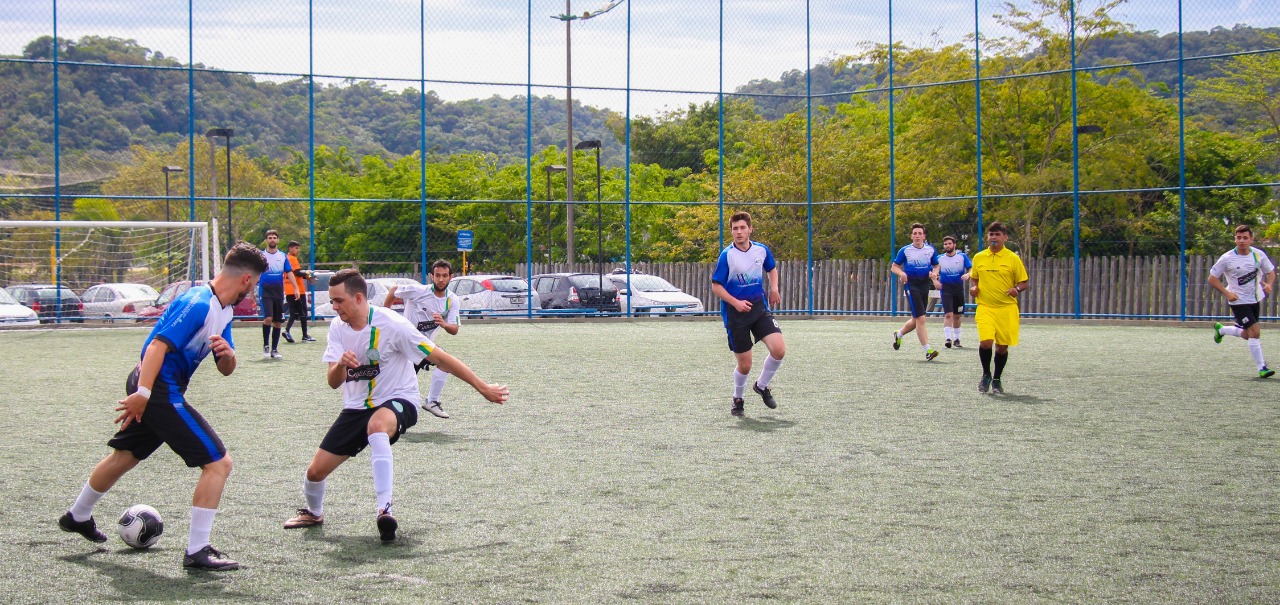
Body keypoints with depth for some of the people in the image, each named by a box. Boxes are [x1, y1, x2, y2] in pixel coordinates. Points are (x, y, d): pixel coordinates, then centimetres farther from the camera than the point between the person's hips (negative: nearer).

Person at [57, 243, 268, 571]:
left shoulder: (223, 311, 10)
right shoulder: (199, 304, -20)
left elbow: (226, 370, 12)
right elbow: (159, 344, -28)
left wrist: (227, 353, -10)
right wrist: (142, 393, -32)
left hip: (149, 388, 11)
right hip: (161, 391, -11)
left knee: (124, 456, 29)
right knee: (218, 463, -11)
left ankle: (78, 517, 50)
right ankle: (197, 551, -8)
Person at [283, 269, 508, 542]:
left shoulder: (391, 325, -20)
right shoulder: (338, 327, -3)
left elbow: (439, 358, -16)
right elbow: (333, 382, -8)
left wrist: (483, 388, -14)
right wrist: (341, 364, -33)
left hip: (397, 401, -6)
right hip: (356, 407, 6)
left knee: (377, 424, -43)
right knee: (315, 471, 1)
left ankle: (384, 509, -43)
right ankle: (313, 513, 37)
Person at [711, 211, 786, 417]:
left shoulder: (762, 250, 2)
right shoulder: (727, 255, -10)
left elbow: (772, 269, 23)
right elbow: (716, 286, -8)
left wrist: (774, 288, 5)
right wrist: (736, 303, -20)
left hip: (759, 307, 3)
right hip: (735, 314, -3)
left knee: (779, 349, -15)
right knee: (744, 365, -1)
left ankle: (762, 386, 12)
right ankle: (737, 399, 29)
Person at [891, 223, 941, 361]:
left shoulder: (931, 250, 8)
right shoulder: (905, 250, 0)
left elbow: (936, 265, 20)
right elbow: (894, 266, 6)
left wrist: (934, 273, -4)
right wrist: (901, 273, -15)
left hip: (925, 285, 5)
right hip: (911, 286, -5)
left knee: (916, 320, 13)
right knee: (920, 319, -15)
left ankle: (899, 334, 42)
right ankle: (928, 350, -14)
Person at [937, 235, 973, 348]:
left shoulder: (962, 256, 2)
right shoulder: (940, 258, 5)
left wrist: (967, 275, -24)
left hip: (959, 289, 1)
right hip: (946, 289, -1)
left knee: (957, 316, 10)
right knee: (948, 314, -15)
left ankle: (956, 339, 23)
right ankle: (948, 338, -20)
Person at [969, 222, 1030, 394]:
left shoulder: (1013, 258, 1)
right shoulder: (978, 258, 8)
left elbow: (1024, 283, 5)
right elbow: (973, 278, 22)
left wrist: (1017, 289, -17)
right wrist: (973, 287, 0)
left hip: (1007, 309, -1)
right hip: (985, 307, 1)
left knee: (1002, 346, 3)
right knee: (985, 341, -17)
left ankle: (996, 380, 23)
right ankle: (986, 375, 7)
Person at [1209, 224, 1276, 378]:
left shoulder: (1259, 255, -6)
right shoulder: (1227, 259, -15)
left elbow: (1270, 272, 8)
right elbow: (1212, 278, -7)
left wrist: (1269, 284, -14)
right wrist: (1227, 293, -18)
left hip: (1255, 299, 5)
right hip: (1239, 301, -5)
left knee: (1248, 335, 16)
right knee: (1255, 332, -15)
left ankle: (1221, 329, 42)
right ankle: (1261, 368, -7)